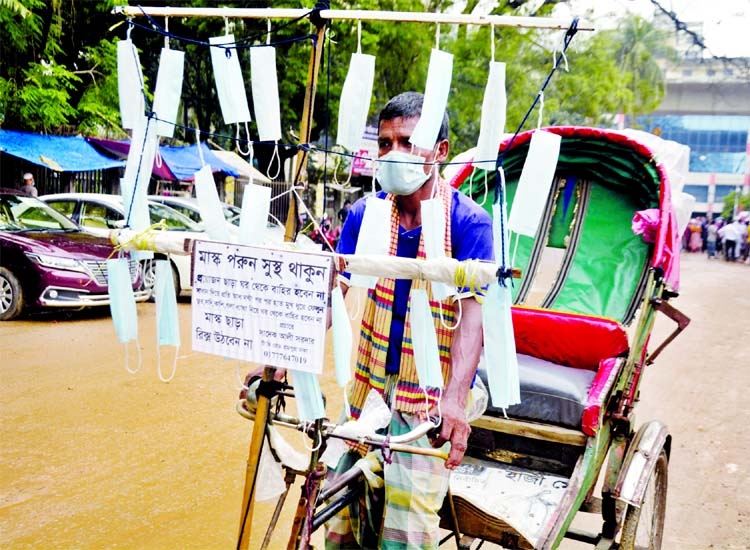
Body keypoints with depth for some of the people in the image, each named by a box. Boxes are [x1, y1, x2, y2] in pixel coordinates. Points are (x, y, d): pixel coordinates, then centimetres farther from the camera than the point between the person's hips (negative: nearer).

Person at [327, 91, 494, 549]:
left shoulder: (468, 222, -11)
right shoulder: (365, 213, 0)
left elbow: (472, 316, -19)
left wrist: (454, 402, -32)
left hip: (432, 394, -3)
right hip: (371, 384, 4)